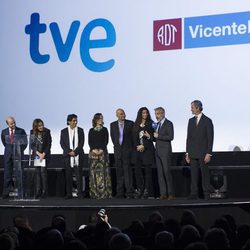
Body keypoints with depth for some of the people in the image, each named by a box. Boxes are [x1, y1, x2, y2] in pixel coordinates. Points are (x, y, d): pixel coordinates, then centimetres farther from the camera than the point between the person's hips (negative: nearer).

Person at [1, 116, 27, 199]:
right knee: (7, 174, 3)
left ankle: (21, 194, -4)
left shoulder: (21, 131, -1)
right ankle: (6, 193, 7)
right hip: (8, 155, 3)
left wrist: (20, 150, 7)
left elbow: (25, 142, 8)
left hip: (18, 154, -3)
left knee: (19, 173, -6)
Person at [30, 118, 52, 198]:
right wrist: (38, 153, -10)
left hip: (44, 155, -2)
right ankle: (37, 192, 0)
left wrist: (43, 154, -10)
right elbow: (32, 144, 1)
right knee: (37, 172, -1)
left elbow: (49, 144, -2)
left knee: (43, 172, -9)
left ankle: (44, 192, -7)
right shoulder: (32, 132, 2)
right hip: (35, 155, 2)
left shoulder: (47, 132, -2)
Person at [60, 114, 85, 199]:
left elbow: (81, 143, 0)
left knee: (79, 175, -2)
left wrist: (75, 152, -12)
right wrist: (69, 152, -12)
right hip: (68, 156, 0)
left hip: (78, 156, 0)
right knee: (68, 175, 1)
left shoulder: (80, 130, 7)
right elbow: (62, 143, 1)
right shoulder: (64, 131, 8)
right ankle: (69, 194, 5)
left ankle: (80, 193, 1)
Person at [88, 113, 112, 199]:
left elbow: (106, 141, 1)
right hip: (93, 152, 1)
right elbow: (90, 142, 3)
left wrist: (101, 149, -13)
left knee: (103, 171, -6)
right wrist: (94, 149, -13)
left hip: (103, 152, -1)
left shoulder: (104, 129, 10)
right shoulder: (91, 130, 11)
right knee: (94, 171, -2)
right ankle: (94, 193, -1)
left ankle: (104, 192, -6)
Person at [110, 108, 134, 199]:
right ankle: (120, 193, 10)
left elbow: (133, 136, 4)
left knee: (128, 171, -7)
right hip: (117, 150, 3)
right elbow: (113, 137, 16)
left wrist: (131, 148, 5)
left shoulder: (130, 123, 1)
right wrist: (117, 146, 12)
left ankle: (129, 193, -7)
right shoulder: (113, 125, 9)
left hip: (127, 150, -3)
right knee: (119, 172, 6)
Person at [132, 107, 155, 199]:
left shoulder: (150, 124, 3)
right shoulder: (136, 125, 13)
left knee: (148, 170, -3)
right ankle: (139, 190, 6)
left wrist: (144, 146, -10)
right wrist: (137, 146, -5)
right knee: (137, 170, 0)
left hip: (147, 150, -3)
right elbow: (134, 137, 10)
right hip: (137, 150, 3)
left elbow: (152, 137, -3)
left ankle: (147, 191, 0)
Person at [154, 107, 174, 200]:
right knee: (160, 173, 3)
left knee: (167, 172, -8)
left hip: (165, 151, -7)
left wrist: (158, 136, -15)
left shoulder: (168, 124, -6)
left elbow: (170, 137, -16)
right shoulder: (157, 124, 17)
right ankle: (163, 193, 4)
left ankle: (170, 193, -2)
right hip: (158, 151, 7)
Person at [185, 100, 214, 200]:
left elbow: (210, 138, -5)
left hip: (203, 153, -4)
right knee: (193, 174, 3)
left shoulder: (207, 121, -2)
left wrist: (208, 153, -12)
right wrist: (187, 153, 7)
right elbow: (189, 137, 13)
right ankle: (194, 194, 6)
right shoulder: (191, 121, 13)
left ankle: (206, 194, 3)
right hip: (193, 153, 4)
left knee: (205, 173, -2)